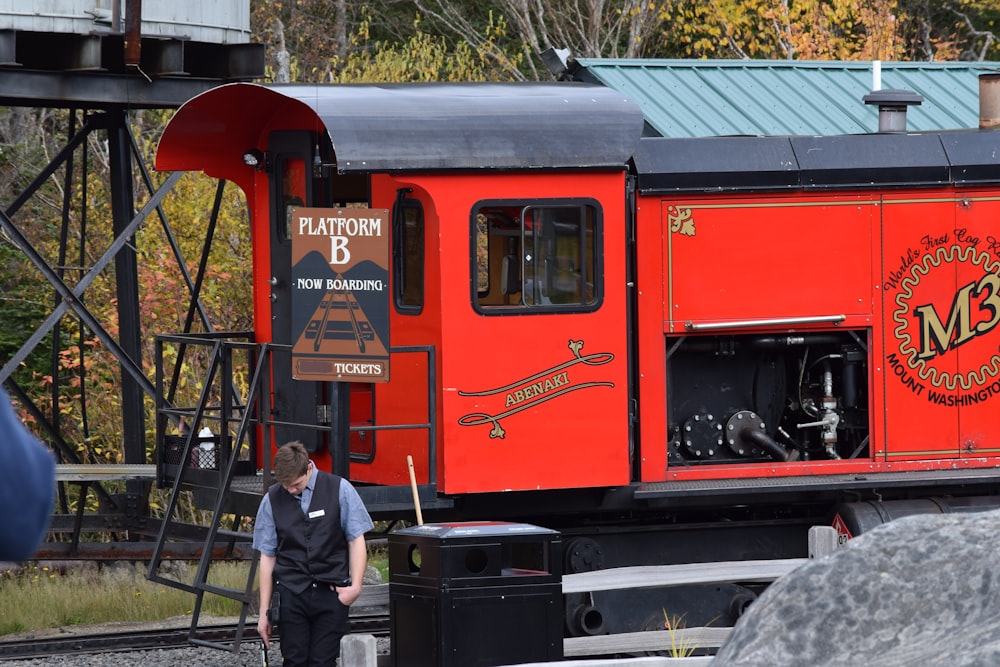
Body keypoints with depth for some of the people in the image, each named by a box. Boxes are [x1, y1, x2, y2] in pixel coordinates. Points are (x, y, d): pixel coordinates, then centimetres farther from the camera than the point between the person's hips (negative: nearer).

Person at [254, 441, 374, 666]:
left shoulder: (340, 490, 0)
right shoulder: (272, 500, 3)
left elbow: (356, 540, 3)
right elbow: (267, 556, 7)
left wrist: (355, 585, -10)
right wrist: (264, 611, 6)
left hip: (331, 592, -1)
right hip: (291, 593, 1)